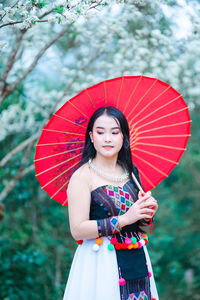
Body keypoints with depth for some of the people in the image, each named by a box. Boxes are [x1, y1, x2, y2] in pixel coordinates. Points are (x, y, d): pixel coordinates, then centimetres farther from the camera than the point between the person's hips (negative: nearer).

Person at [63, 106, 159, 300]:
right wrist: (124, 219, -20)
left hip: (136, 262, 5)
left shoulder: (131, 172, 9)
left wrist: (148, 212, -3)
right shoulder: (82, 176, -9)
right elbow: (77, 230, -18)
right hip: (99, 265, -5)